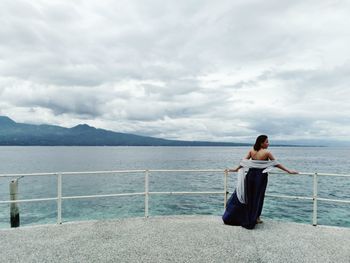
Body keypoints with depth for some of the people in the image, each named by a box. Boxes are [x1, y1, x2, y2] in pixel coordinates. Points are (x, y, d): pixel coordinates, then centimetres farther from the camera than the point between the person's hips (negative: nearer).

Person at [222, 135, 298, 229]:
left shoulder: (251, 151, 1)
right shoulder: (267, 152, -9)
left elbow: (243, 162, 3)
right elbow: (276, 164, -3)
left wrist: (236, 169, 17)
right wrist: (289, 171, 6)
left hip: (251, 175, 4)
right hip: (261, 176, -4)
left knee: (247, 196, 14)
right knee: (257, 197, 9)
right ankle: (255, 218, 20)